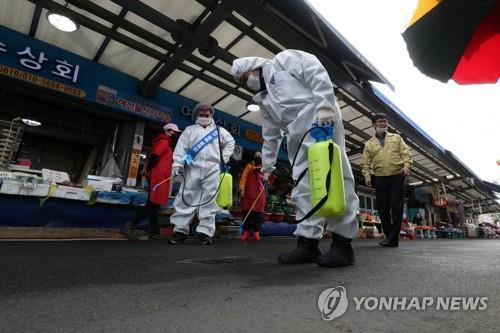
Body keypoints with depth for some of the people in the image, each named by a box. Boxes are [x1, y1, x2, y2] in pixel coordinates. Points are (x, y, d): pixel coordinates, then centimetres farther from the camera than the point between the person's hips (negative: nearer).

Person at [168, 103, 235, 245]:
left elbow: (230, 142, 27)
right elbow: (181, 147, 6)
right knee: (186, 199, -3)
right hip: (192, 168, 0)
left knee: (209, 201, -1)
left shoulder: (219, 130, 20)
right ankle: (180, 230, 4)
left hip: (212, 169, 0)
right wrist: (177, 164, -7)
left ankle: (205, 232, 3)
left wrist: (224, 157, 14)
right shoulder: (189, 130, 17)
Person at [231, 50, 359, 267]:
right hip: (297, 136, 8)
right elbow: (271, 137, 25)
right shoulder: (264, 100, 26)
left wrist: (324, 105, -19)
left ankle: (342, 243, -5)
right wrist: (267, 167, 23)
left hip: (322, 122, -7)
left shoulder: (284, 60, 10)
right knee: (303, 187, 1)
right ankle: (308, 242, 6)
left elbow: (317, 73, -6)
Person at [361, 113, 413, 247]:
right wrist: (367, 175, -7)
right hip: (380, 179, 1)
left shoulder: (396, 138, 15)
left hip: (397, 176, -1)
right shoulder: (369, 144, 13)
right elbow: (366, 163, 7)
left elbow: (406, 153, 5)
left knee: (396, 207, -4)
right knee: (383, 208, 3)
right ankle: (389, 235, 17)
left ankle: (393, 239, -1)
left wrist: (407, 165, -12)